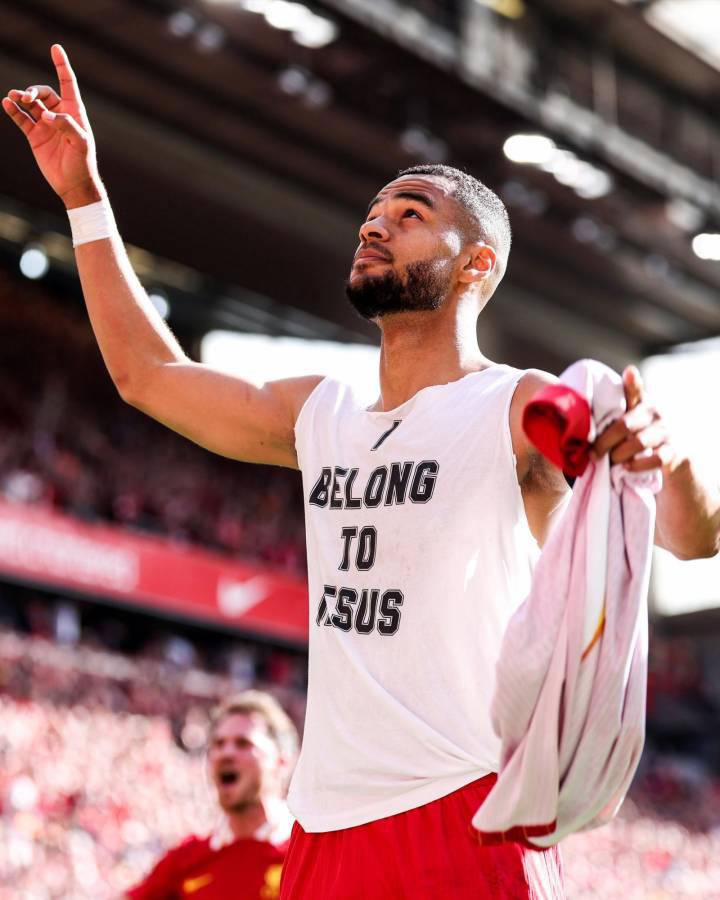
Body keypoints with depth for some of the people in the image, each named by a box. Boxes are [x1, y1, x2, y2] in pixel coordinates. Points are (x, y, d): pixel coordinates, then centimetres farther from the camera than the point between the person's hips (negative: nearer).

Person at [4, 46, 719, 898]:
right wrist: (83, 194, 25)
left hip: (467, 825, -6)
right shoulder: (318, 415, 17)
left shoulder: (524, 409, -2)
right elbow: (147, 370, 27)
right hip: (324, 829, 6)